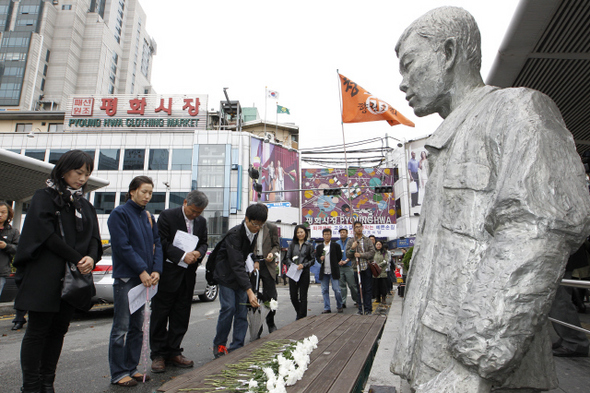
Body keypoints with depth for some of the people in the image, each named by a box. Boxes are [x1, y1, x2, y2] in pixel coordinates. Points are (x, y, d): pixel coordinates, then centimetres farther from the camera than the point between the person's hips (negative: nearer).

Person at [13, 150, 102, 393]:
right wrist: (78, 259, -13)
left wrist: (91, 258, -12)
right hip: (45, 279, -5)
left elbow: (94, 238, 10)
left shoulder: (85, 206, 16)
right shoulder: (45, 197, 0)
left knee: (58, 331, 9)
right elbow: (46, 234, -11)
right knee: (37, 331, 1)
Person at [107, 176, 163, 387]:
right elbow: (122, 246, -14)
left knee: (137, 326, 12)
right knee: (121, 327, 1)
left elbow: (156, 244, 9)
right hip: (125, 277, -7)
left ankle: (131, 368, 23)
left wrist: (156, 270, -5)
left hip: (143, 278, 7)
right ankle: (118, 374, 11)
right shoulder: (120, 213, -6)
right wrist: (142, 271, -16)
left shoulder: (148, 217, 14)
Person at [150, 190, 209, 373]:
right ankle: (158, 355, 17)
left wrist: (199, 253, -9)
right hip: (167, 274, -5)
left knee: (181, 317, 10)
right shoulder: (167, 216, -7)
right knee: (160, 315, 5)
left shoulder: (201, 221, 9)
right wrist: (182, 256, -20)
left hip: (188, 275, 5)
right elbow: (162, 243, -12)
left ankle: (173, 352, 24)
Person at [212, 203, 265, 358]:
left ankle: (237, 346, 10)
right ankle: (219, 345, 7)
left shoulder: (254, 232, -2)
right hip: (226, 274, -6)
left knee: (242, 310, 1)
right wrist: (249, 291, -38)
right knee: (229, 308, -12)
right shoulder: (234, 235, -27)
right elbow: (236, 265, -32)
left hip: (241, 275, 7)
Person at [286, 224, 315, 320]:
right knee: (293, 295, 4)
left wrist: (303, 265, -12)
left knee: (303, 296, 1)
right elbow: (288, 258, 9)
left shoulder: (309, 246, 6)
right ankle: (299, 312, 30)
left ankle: (302, 317, 12)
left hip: (304, 273, -2)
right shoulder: (292, 245, 11)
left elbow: (312, 260, 3)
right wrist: (292, 264, -10)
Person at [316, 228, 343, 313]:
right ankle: (327, 308, 16)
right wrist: (320, 259, -9)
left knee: (336, 290, -3)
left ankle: (339, 307, 17)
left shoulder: (336, 246, 3)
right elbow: (317, 257, 11)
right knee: (324, 290, 6)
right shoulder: (319, 247, 11)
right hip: (323, 272, 3)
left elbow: (339, 257, 7)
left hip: (334, 271, -3)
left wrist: (334, 264, 5)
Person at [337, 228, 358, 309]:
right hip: (339, 267, 3)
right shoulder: (337, 243, 15)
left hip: (349, 266, -3)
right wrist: (338, 261, -5)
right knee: (341, 285, 4)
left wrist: (345, 261, -14)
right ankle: (342, 303, 9)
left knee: (352, 285, -2)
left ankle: (357, 300, 12)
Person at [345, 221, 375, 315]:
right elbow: (348, 255, 4)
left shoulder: (368, 240, 8)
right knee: (360, 290, 6)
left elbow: (372, 252, -3)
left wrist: (361, 255, -14)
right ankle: (361, 309, 14)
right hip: (357, 268, 1)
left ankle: (368, 309, 8)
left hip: (367, 268, -1)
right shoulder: (351, 242, 10)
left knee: (368, 290, 1)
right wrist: (352, 248, -15)